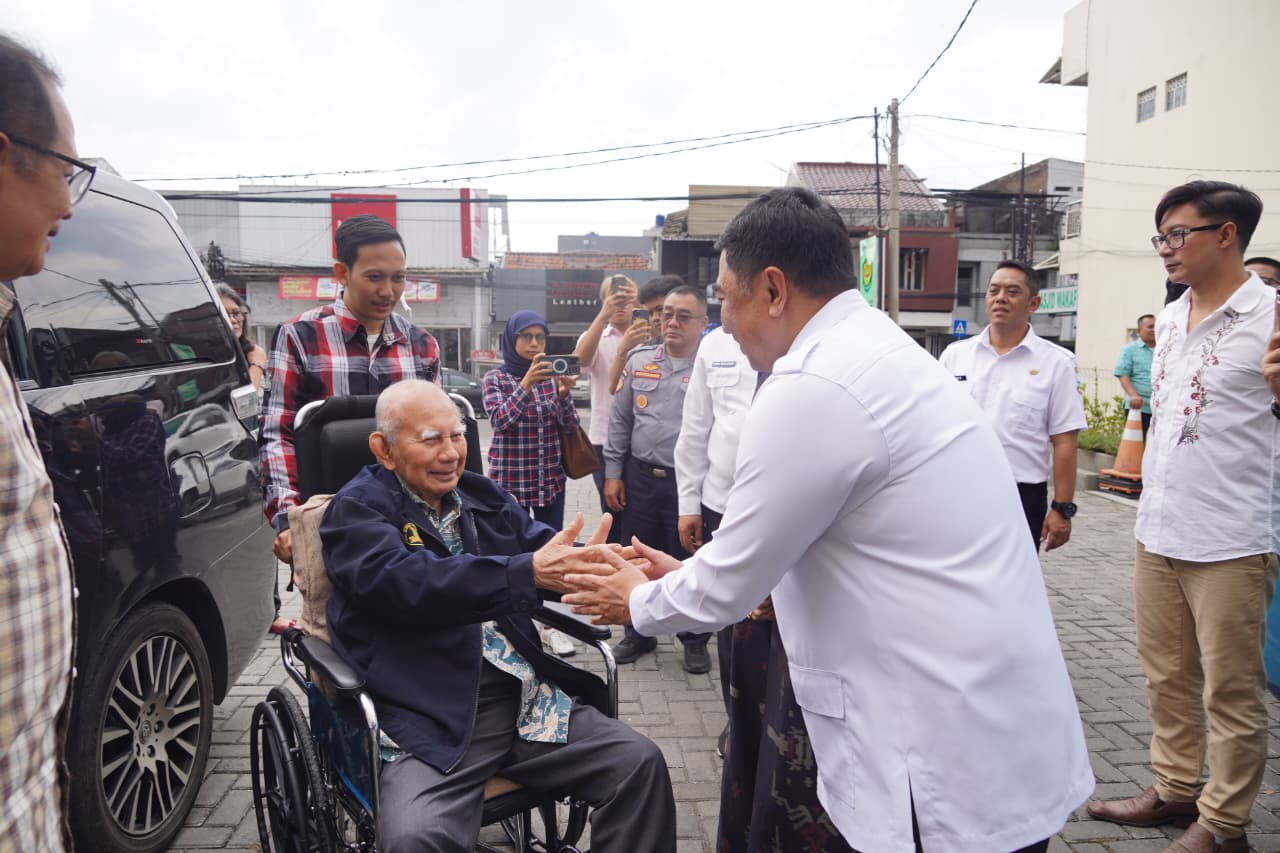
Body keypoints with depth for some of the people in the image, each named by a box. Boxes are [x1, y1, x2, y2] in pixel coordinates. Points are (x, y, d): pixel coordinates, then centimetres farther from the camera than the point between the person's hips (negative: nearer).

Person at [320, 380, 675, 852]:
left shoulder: (484, 496, 15)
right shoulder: (355, 510, -1)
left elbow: (546, 548, 2)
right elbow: (409, 581, -21)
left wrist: (591, 562, -23)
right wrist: (530, 571, -31)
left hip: (525, 698, 5)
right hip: (433, 716, -4)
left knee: (640, 761, -8)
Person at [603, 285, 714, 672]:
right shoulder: (639, 362, 7)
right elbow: (620, 421, 10)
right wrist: (613, 473, 6)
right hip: (639, 477, 4)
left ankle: (695, 640, 28)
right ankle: (638, 633, 34)